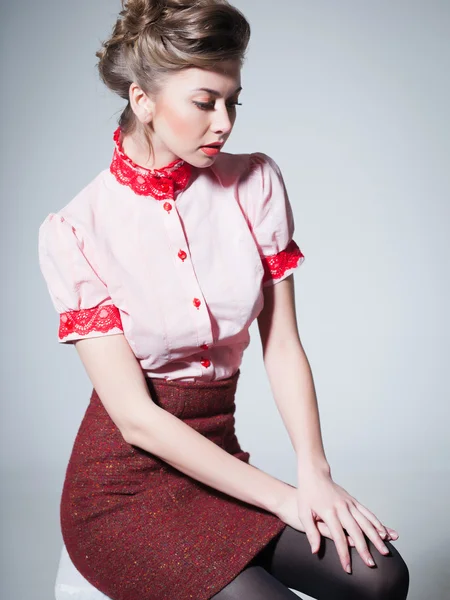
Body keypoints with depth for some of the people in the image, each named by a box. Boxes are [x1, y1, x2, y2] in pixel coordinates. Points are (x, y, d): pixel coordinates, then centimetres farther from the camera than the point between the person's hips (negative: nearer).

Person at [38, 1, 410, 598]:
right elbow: (136, 416, -15)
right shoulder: (75, 233, -12)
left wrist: (314, 472, -14)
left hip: (219, 466, 4)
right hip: (123, 486, -3)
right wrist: (282, 497, -17)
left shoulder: (257, 185, -1)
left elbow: (282, 344, 0)